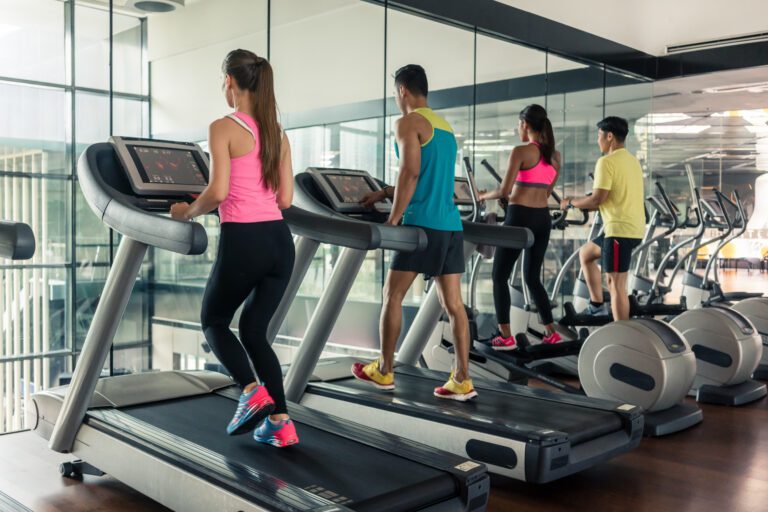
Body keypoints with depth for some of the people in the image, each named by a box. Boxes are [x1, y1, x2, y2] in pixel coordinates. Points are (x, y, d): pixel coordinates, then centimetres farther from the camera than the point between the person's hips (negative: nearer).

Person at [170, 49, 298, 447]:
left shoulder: (224, 128, -7)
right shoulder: (277, 133, 12)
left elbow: (218, 192, -16)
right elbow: (285, 198, 12)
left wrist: (187, 212, 3)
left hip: (242, 242, -6)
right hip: (279, 241, 6)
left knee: (214, 322, 18)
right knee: (254, 331, 17)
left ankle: (251, 392, -2)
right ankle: (279, 422, 13)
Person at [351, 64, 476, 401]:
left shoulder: (408, 123, -6)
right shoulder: (445, 127, 20)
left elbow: (411, 174, -17)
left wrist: (392, 220, -11)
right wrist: (383, 194, 30)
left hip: (424, 224, -8)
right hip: (451, 225, 8)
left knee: (392, 296, 6)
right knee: (453, 303, 5)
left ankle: (384, 371, 16)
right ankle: (462, 380, 6)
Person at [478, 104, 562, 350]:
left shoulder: (520, 151, -11)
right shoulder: (555, 155, 10)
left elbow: (504, 191, -13)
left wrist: (483, 196, 5)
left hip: (520, 217, -7)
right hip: (543, 219, 7)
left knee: (500, 276, 4)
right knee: (533, 277, 18)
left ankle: (506, 337, 1)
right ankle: (551, 333, 18)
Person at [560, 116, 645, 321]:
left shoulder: (607, 161, -13)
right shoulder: (632, 160, 16)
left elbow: (598, 198, -18)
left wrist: (571, 202, -2)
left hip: (620, 229, -10)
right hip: (634, 228, 10)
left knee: (616, 283, -6)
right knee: (585, 254, 24)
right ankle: (597, 305, 24)